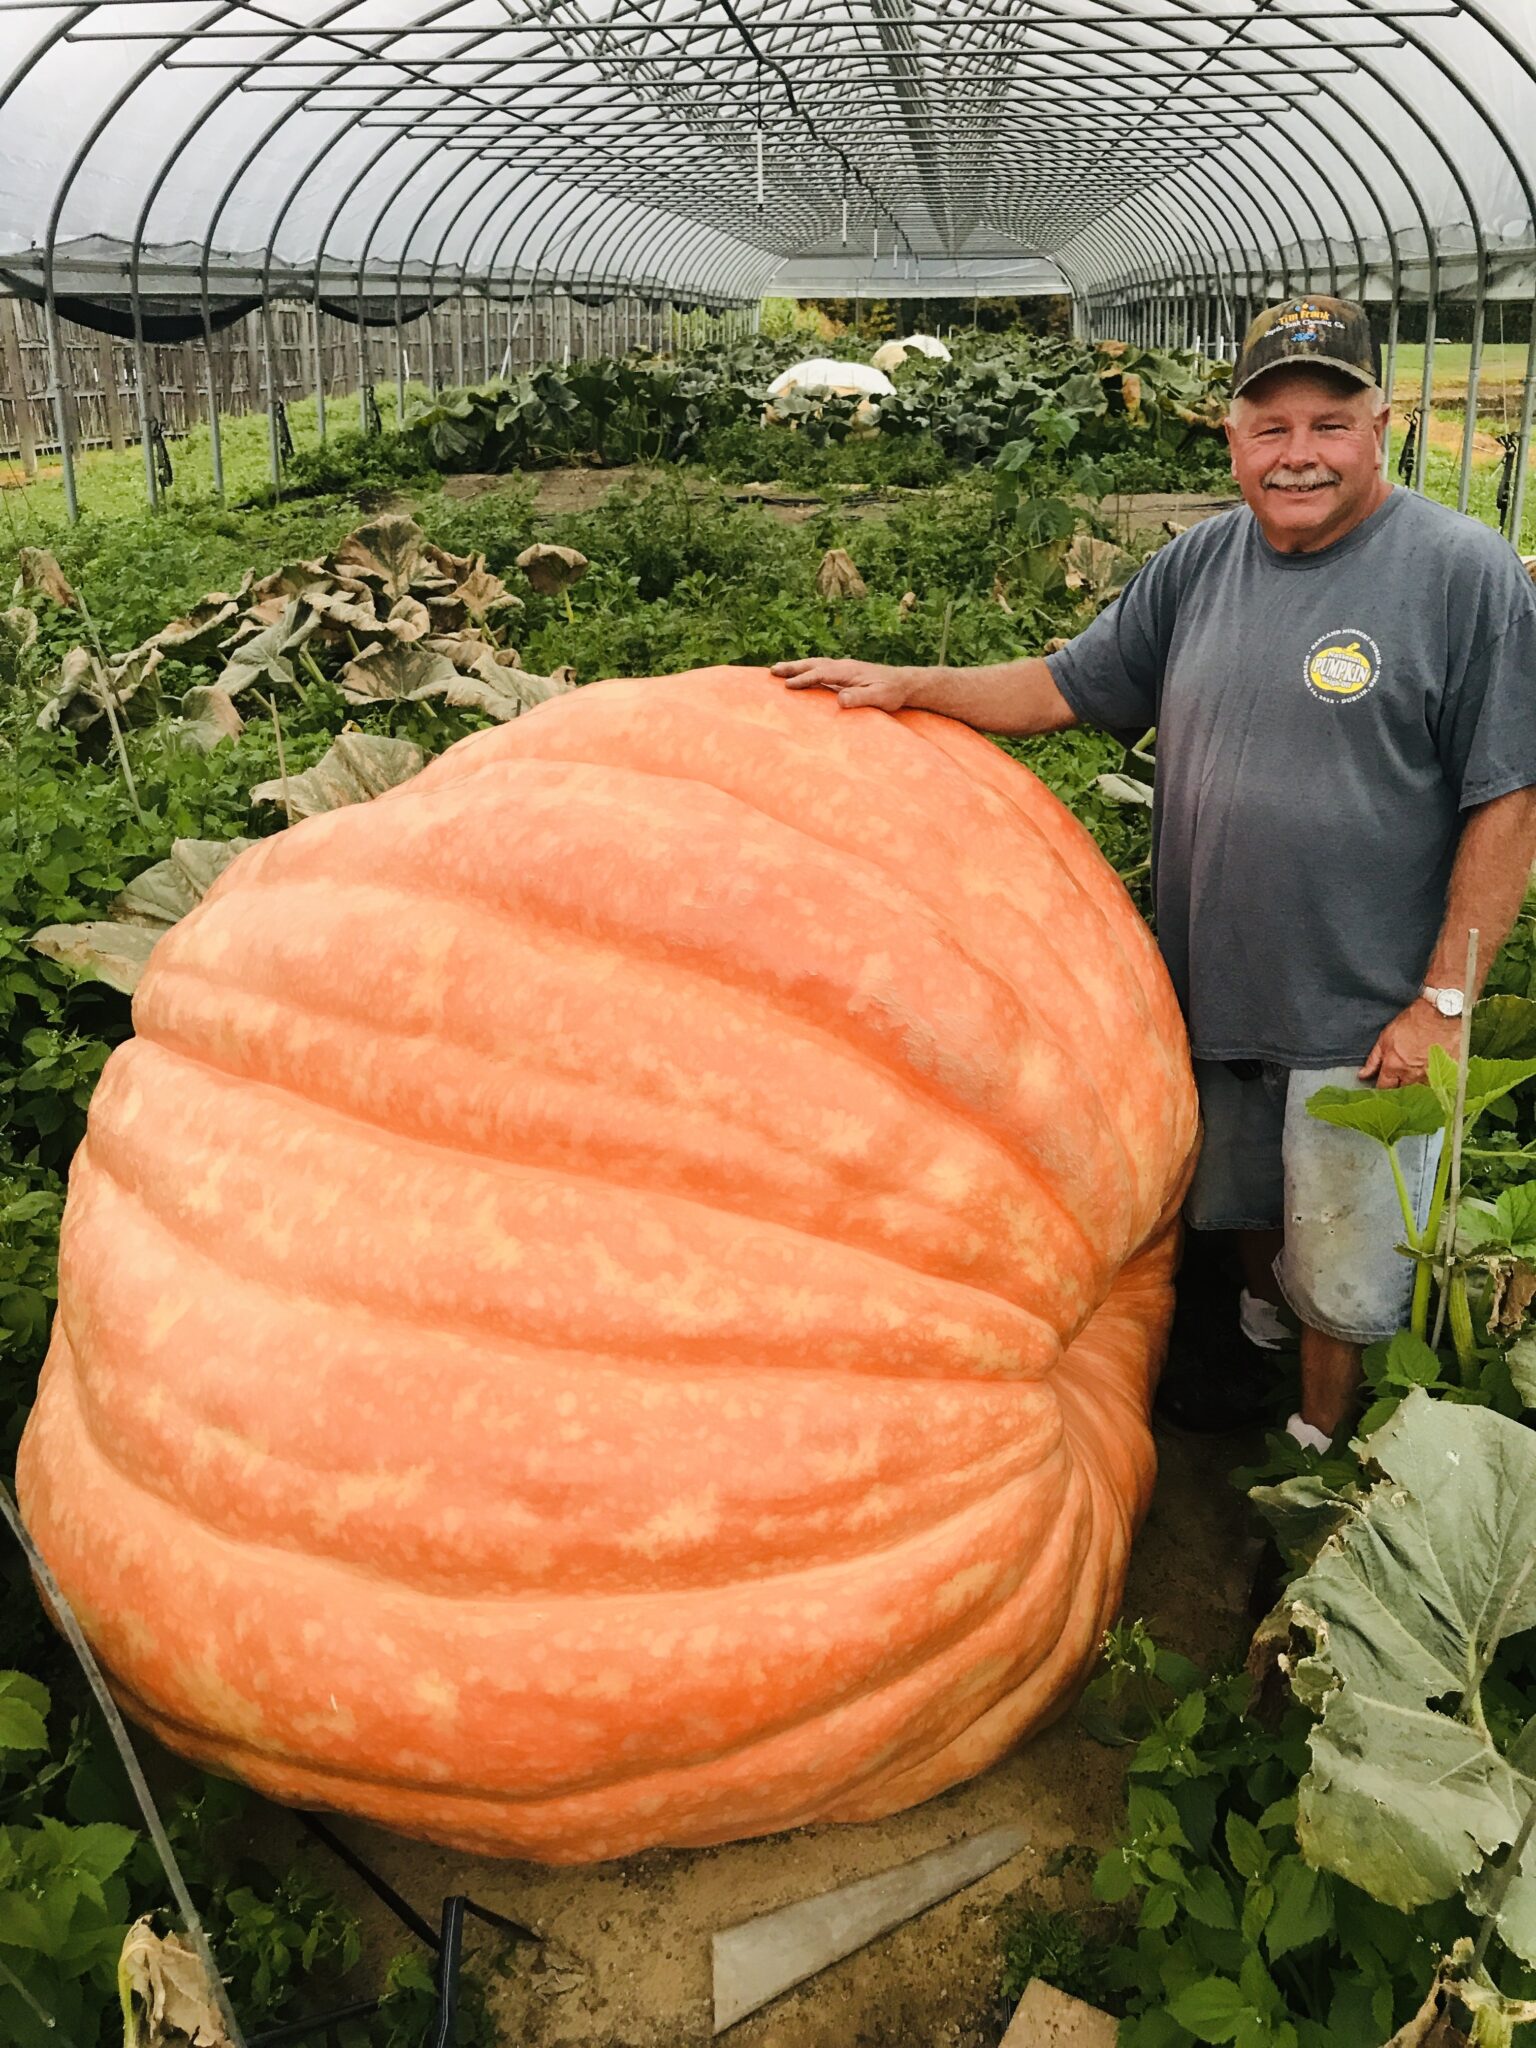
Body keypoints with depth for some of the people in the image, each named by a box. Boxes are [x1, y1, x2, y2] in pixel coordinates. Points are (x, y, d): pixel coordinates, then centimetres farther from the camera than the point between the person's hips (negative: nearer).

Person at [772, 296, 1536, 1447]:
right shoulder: (1200, 563, 4)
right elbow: (1066, 687, 12)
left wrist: (1443, 1004, -15)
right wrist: (907, 687, 2)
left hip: (1363, 1016, -5)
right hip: (1210, 995, 5)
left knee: (1338, 1273, 7)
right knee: (1241, 1210, 24)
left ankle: (1320, 1442, 32)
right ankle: (1255, 1339, 52)